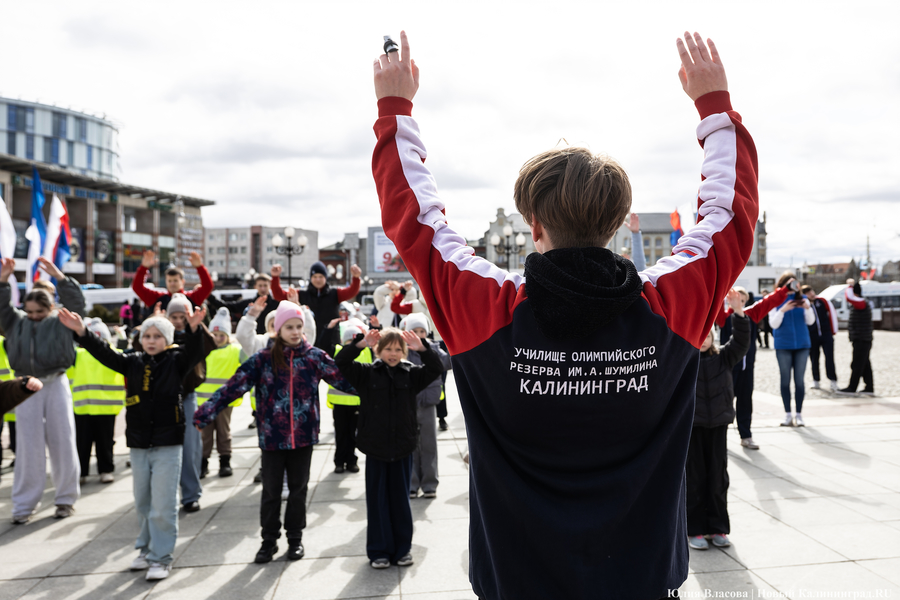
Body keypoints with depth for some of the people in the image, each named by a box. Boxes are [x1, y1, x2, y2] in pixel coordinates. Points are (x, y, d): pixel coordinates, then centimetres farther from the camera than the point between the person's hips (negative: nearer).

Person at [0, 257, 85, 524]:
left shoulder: (61, 322, 5)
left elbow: (76, 301, -8)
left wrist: (60, 277, -16)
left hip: (56, 384, -2)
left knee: (62, 441, 2)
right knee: (28, 444, 4)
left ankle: (66, 498, 15)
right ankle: (24, 504, 13)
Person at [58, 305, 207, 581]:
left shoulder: (175, 361, -3)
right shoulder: (133, 362, 7)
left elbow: (194, 352, -21)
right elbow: (105, 354, -1)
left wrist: (194, 329, -40)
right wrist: (82, 332, -15)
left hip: (167, 444, -4)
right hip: (138, 444, 5)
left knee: (163, 504, -3)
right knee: (142, 502, 17)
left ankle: (161, 557, 9)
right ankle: (146, 548, 34)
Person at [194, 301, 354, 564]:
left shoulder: (314, 356, -2)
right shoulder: (263, 358, -4)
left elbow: (342, 379, -6)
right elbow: (235, 385, -9)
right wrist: (206, 412, -16)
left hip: (303, 435, 1)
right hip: (272, 435, 0)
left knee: (298, 488, 13)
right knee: (271, 490, 11)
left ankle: (295, 538, 29)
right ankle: (269, 540, 28)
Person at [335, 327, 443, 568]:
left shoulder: (411, 374, 2)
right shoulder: (366, 373, -1)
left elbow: (435, 368, -6)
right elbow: (340, 362, -10)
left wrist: (422, 348, -22)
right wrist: (360, 344, -25)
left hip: (403, 448, 1)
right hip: (375, 448, -1)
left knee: (401, 500, 12)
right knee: (377, 501, 8)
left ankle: (402, 549, 24)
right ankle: (379, 551, 20)